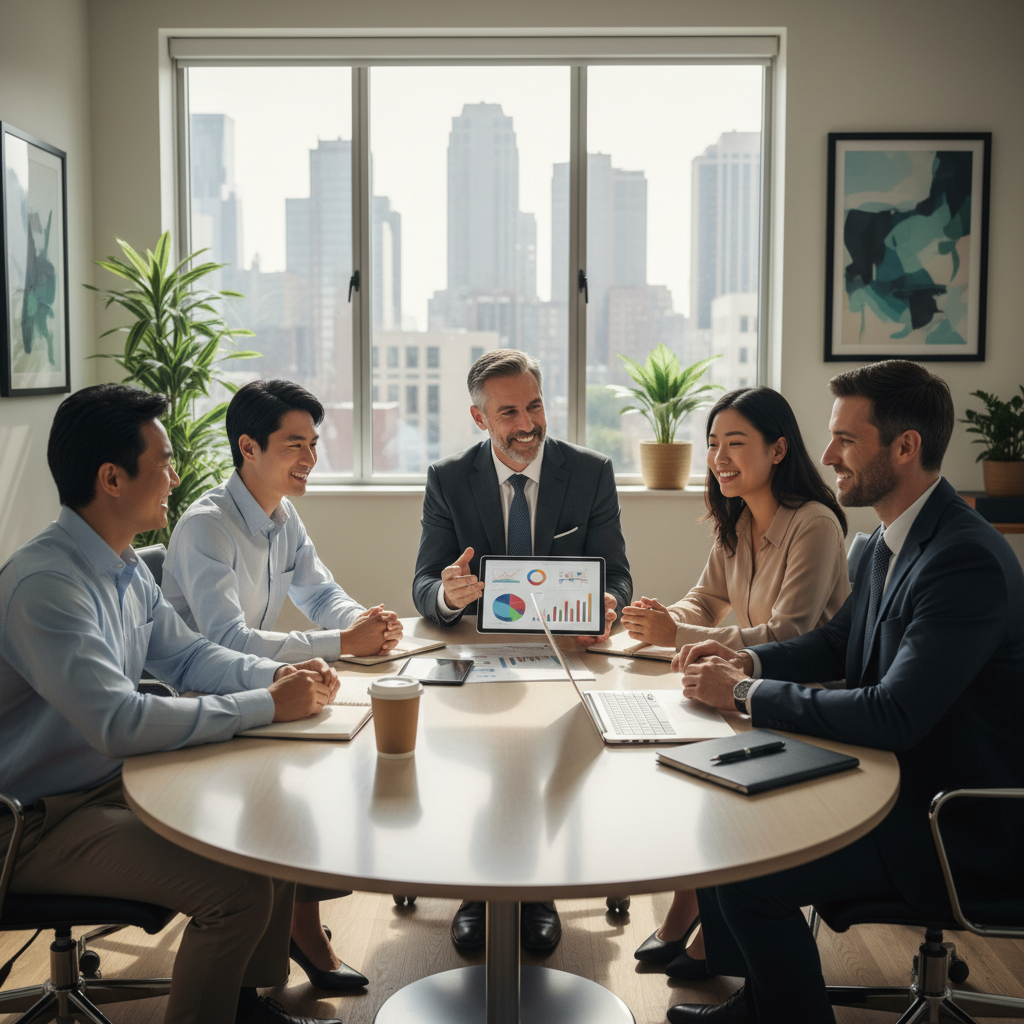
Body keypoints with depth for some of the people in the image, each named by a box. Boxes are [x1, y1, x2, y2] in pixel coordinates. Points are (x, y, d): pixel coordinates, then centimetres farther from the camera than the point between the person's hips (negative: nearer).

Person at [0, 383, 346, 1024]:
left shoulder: (127, 568, 5)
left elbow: (184, 654, 16)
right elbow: (119, 723, -33)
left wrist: (279, 675, -3)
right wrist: (269, 706, -26)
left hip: (110, 781, 10)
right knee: (238, 889, -22)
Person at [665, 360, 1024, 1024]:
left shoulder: (967, 559, -26)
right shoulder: (891, 539, 5)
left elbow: (894, 717, -31)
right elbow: (836, 643, 18)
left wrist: (745, 694, -22)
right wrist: (748, 663, -1)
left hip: (958, 831, -9)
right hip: (890, 779, 10)